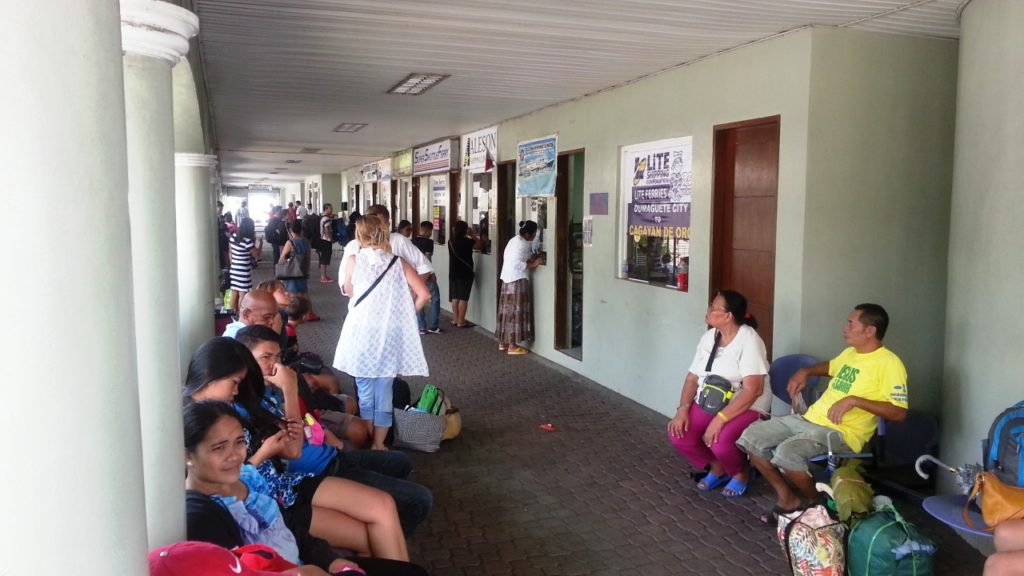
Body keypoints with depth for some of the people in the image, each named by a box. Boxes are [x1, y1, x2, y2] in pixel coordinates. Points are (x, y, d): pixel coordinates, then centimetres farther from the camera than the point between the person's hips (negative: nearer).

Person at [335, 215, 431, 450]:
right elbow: (424, 294, -5)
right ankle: (378, 444, 17)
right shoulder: (397, 262, 1)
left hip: (362, 333, -1)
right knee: (384, 393, 10)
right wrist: (405, 314, 9)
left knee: (365, 393, 9)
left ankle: (367, 444, 16)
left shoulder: (353, 260, -3)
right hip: (391, 334, 2)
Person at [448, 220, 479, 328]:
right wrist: (472, 235, 5)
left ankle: (455, 319, 17)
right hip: (465, 273, -6)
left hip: (453, 273, 6)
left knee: (455, 297, 11)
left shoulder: (451, 242, 5)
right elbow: (479, 245, -3)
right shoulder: (466, 241, -14)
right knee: (463, 298, -3)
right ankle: (461, 321, -2)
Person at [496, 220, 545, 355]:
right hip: (517, 281, -10)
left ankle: (503, 342, 18)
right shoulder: (522, 244, -15)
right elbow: (517, 264, -23)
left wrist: (531, 258, 11)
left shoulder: (515, 240, 15)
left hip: (508, 279, 10)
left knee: (507, 311, 12)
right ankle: (512, 345, -2)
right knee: (515, 312, -5)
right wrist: (534, 264, -19)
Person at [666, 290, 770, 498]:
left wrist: (720, 419, -30)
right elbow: (692, 378, 7)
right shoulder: (708, 337, 6)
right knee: (677, 435, -19)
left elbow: (752, 390, -24)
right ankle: (717, 467, 10)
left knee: (720, 443, -34)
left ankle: (741, 472, 4)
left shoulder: (749, 340, -17)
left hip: (747, 408, -6)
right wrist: (683, 409, -11)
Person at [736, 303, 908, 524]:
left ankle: (818, 503, -4)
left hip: (841, 432, -9)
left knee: (786, 453, -33)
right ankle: (788, 498, 6)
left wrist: (854, 400, -26)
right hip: (808, 419, 9)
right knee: (751, 437, -5)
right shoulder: (850, 352, 15)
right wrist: (804, 372, 19)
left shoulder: (889, 363, -11)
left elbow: (899, 413, -19)